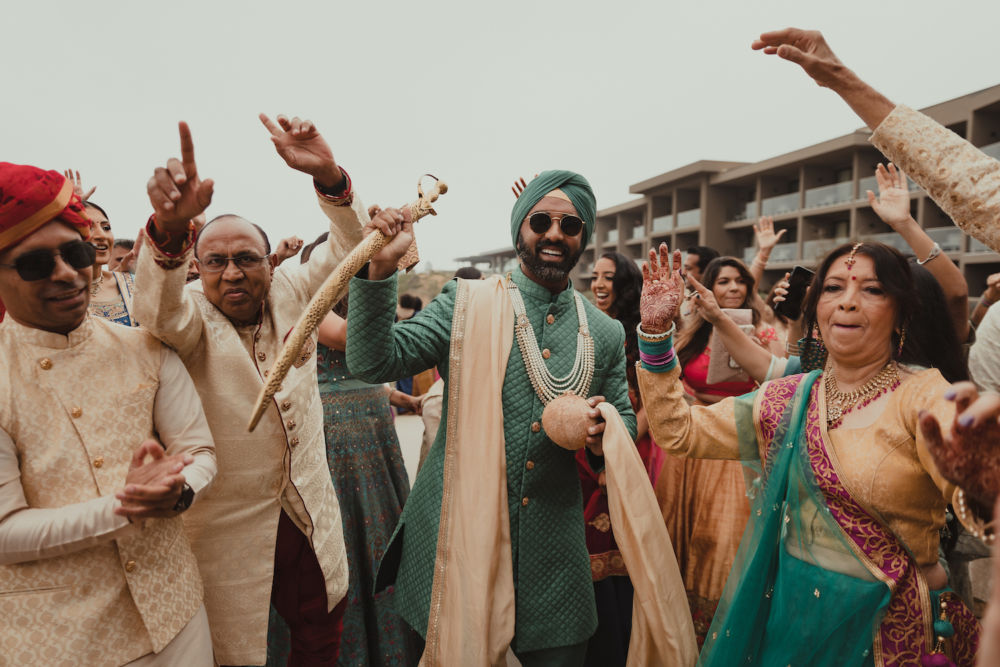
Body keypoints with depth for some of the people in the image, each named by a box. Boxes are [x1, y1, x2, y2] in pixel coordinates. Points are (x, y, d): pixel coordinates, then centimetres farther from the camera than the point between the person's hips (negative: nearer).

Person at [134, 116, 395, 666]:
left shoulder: (290, 292, 0)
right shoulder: (192, 316, -11)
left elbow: (346, 250, -8)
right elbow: (160, 311, -33)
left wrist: (328, 176, -28)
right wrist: (169, 228, -54)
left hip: (310, 512, 4)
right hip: (229, 526, -3)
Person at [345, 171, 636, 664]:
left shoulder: (606, 334, 4)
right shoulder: (466, 304, -4)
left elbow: (625, 423, 13)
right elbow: (373, 363, -13)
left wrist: (604, 430, -10)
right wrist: (381, 267, -25)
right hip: (456, 534, -2)